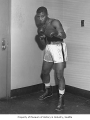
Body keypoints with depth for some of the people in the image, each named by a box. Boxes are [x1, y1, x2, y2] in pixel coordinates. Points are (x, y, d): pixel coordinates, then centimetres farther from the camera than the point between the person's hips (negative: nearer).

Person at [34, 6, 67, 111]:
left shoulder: (54, 22, -13)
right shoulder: (41, 26, 8)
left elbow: (64, 36, -25)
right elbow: (44, 43, 11)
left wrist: (55, 34, -44)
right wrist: (41, 36, -9)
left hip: (58, 48, -8)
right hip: (48, 49, 8)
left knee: (59, 76, -10)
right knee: (44, 73, 17)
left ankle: (61, 100, -1)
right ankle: (48, 91, 41)